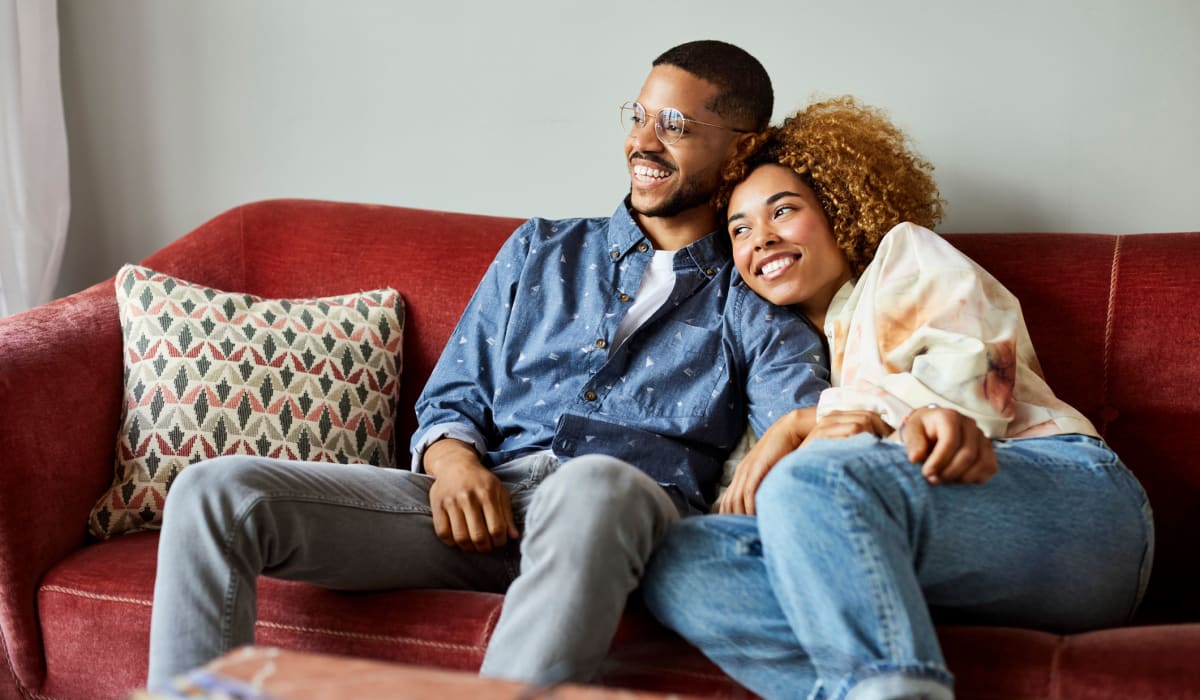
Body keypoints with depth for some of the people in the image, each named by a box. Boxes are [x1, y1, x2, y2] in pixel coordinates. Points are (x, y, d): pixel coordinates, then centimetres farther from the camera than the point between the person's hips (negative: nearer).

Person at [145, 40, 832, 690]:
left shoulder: (756, 301, 14)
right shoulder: (539, 251, 25)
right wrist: (451, 458, -3)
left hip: (622, 509, -3)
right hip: (483, 499, 4)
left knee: (596, 485, -43)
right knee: (215, 491, -15)